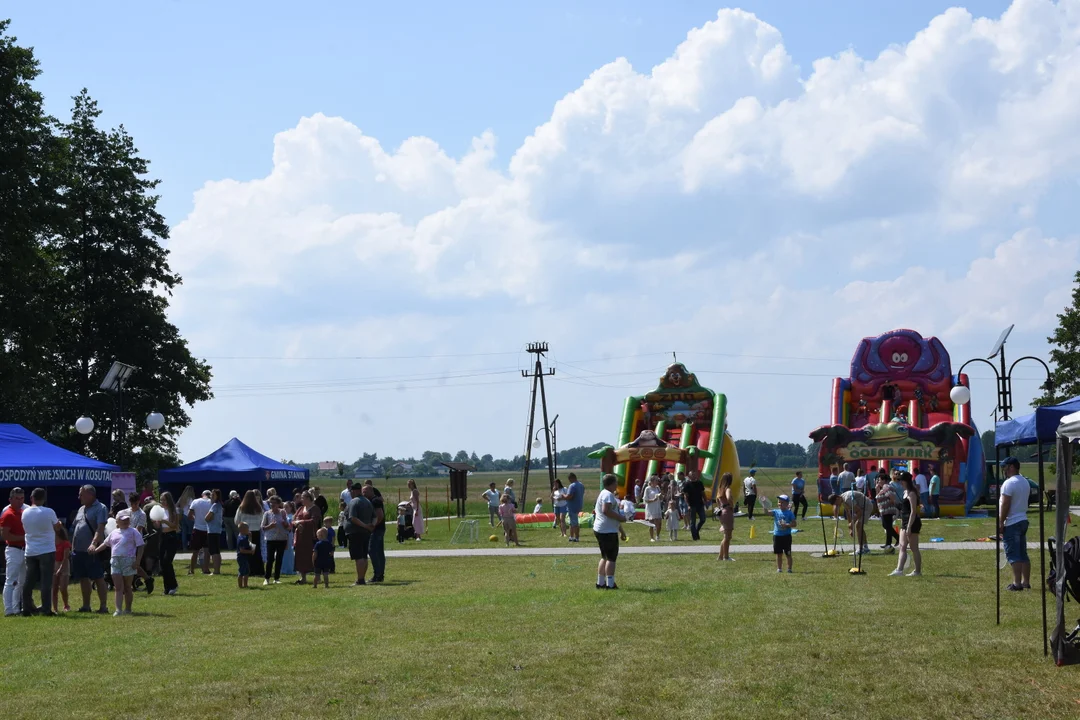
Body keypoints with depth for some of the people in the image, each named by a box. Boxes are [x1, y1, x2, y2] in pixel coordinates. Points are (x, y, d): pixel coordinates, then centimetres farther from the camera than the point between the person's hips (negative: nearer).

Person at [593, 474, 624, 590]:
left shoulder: (603, 493, 19)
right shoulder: (608, 495, -15)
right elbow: (606, 510, -27)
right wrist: (620, 518, -19)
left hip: (600, 530, 11)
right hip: (608, 531, -11)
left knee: (605, 557, 17)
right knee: (611, 558, -8)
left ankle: (600, 583, 20)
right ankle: (610, 584, -9)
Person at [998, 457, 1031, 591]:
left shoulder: (1009, 483, -16)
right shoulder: (1025, 482, 14)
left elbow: (1005, 505, -19)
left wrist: (1000, 524, -14)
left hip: (1012, 523, -9)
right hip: (1023, 520, 9)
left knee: (1013, 555, -8)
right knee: (1023, 554, 12)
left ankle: (1017, 584, -11)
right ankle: (1026, 582, 14)